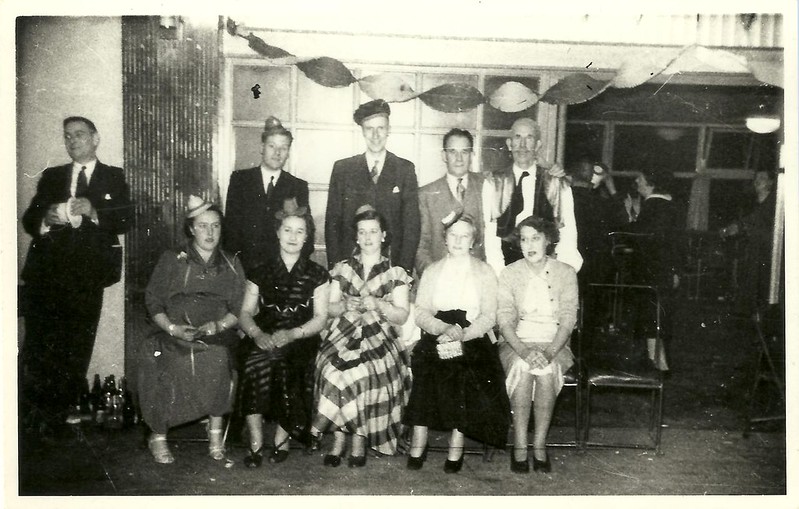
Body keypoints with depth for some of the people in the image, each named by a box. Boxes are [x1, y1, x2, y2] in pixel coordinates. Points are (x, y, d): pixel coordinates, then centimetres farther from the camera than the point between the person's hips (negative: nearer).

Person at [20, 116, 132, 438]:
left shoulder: (113, 177, 12)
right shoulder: (51, 177, 20)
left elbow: (125, 221, 1)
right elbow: (28, 220, 13)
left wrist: (93, 211, -15)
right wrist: (46, 218, -9)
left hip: (86, 275, -2)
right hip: (47, 272, 2)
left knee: (75, 350, -2)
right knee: (37, 347, -4)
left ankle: (57, 418, 8)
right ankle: (30, 419, 4)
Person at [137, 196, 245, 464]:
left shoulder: (231, 266, 14)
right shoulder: (171, 261, 10)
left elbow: (239, 309, 9)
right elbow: (153, 301, 5)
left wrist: (219, 325, -11)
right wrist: (172, 328, -11)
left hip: (215, 338, 1)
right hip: (173, 336, 0)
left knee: (218, 361, -31)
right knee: (169, 370, -29)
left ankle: (216, 433, -11)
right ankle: (158, 436, -3)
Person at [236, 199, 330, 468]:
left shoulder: (316, 275, 11)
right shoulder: (261, 273, 17)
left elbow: (320, 318, 3)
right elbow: (246, 312, 9)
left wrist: (291, 334, -15)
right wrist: (258, 334, -13)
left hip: (300, 342, -1)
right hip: (263, 340, 1)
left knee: (285, 366, -32)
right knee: (255, 364, -32)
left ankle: (282, 436, -10)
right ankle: (256, 442, -21)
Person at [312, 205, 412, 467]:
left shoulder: (395, 273, 9)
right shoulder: (342, 268, 15)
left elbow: (402, 316, 4)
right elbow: (330, 309, 12)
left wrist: (378, 305, -14)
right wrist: (346, 304, -9)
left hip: (379, 337, -1)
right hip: (344, 334, 2)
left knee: (370, 371, -33)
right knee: (338, 369, -31)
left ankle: (359, 438, -15)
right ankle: (341, 436, -16)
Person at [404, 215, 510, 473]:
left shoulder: (484, 271, 13)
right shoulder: (432, 270, 17)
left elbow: (489, 316, 2)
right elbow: (420, 312, 6)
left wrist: (462, 334, -15)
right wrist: (444, 328, -14)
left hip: (472, 339, -1)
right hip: (435, 337, 1)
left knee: (464, 372, -29)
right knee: (425, 366, -27)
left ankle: (456, 446, -20)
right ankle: (418, 442, -20)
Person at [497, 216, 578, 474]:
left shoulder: (565, 273, 5)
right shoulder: (509, 274, 5)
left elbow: (568, 318, -4)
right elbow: (504, 319, -5)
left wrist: (550, 351, -21)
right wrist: (524, 350, -22)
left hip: (554, 344, 0)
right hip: (516, 343, 0)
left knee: (547, 369, -32)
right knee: (521, 366, -32)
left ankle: (539, 446, -21)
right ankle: (519, 446, -24)